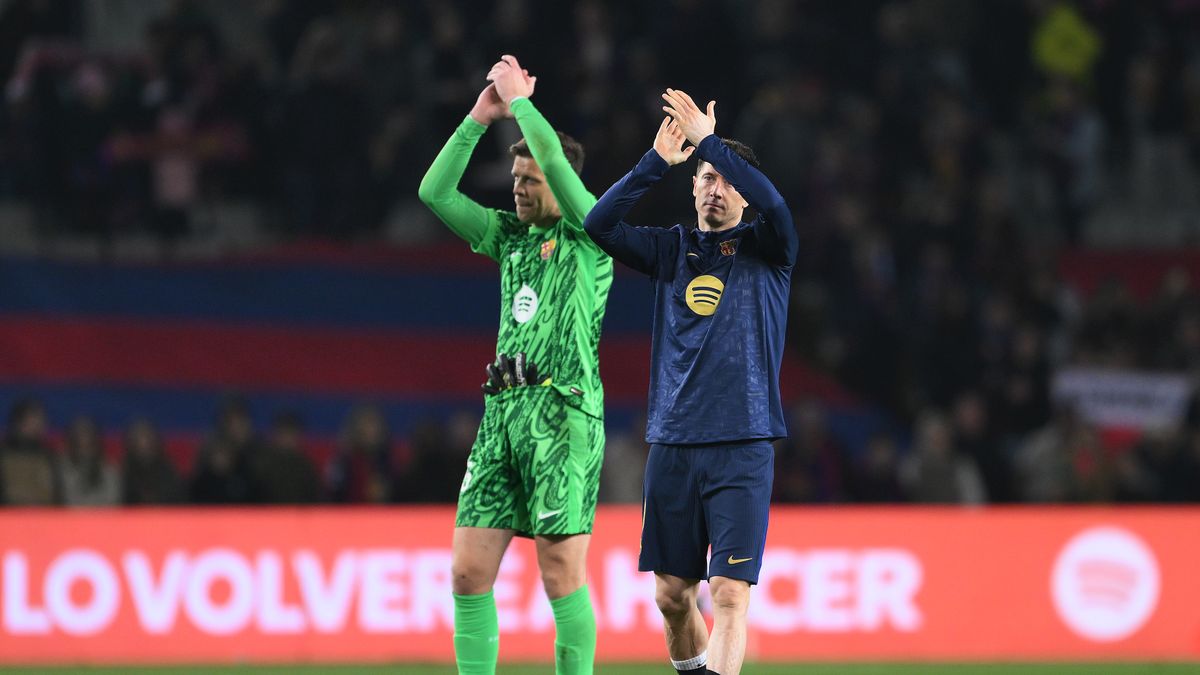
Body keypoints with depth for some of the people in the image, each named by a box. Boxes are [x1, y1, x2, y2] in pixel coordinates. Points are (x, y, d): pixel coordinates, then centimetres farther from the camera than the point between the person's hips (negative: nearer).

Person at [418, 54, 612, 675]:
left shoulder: (587, 235, 0)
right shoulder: (509, 235, 18)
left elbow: (555, 158, -14)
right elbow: (435, 191, 13)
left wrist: (519, 98, 0)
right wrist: (481, 116, 8)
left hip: (563, 413, -6)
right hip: (502, 413, 6)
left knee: (561, 572, -7)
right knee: (469, 571, -1)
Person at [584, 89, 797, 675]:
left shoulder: (765, 249, 4)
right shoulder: (671, 248, 12)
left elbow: (774, 204, -18)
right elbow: (599, 225, -3)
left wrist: (709, 141, -19)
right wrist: (658, 160, -12)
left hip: (742, 446, -3)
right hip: (672, 444, 3)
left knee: (730, 593, -13)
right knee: (671, 593, 9)